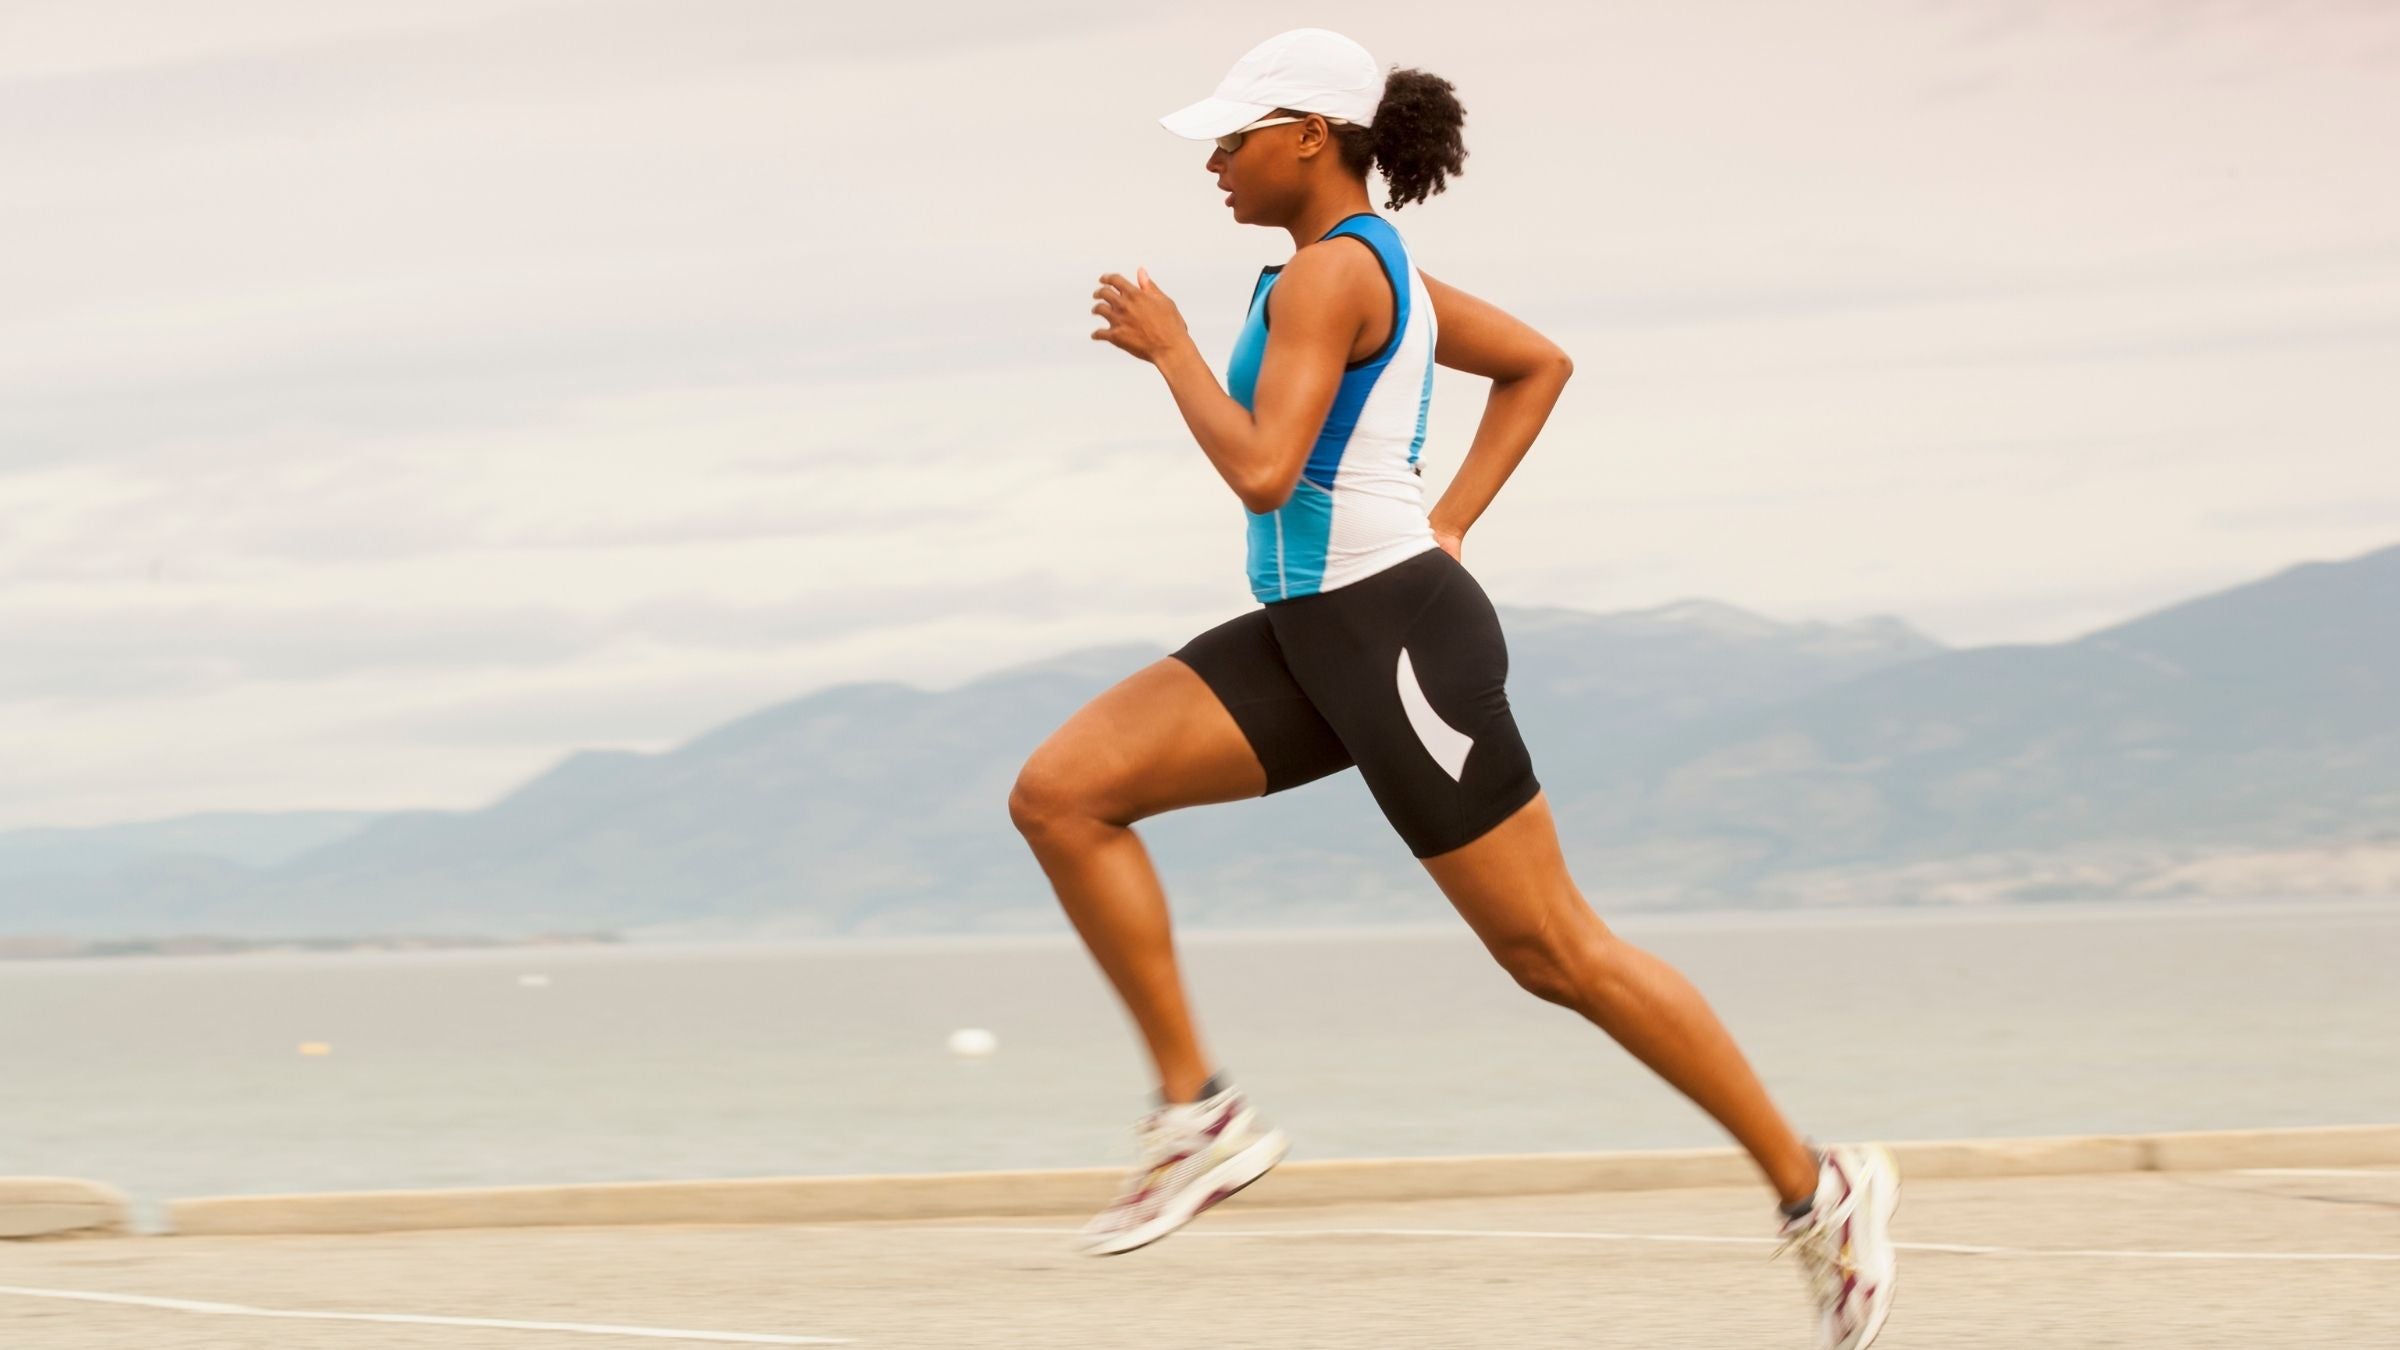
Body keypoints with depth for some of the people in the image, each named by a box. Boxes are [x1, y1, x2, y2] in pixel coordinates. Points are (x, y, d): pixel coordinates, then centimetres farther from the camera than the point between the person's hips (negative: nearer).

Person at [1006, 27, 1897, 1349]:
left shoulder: (1329, 272, -14)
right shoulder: (1380, 265, 15)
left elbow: (1262, 470, -23)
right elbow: (1540, 363, 26)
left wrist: (1169, 350, -9)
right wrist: (1449, 519, 19)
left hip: (1393, 632, -10)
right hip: (1305, 636, 10)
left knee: (1552, 949, -4)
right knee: (1058, 793, -5)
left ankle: (1816, 1187, 6)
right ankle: (1198, 1110, -4)